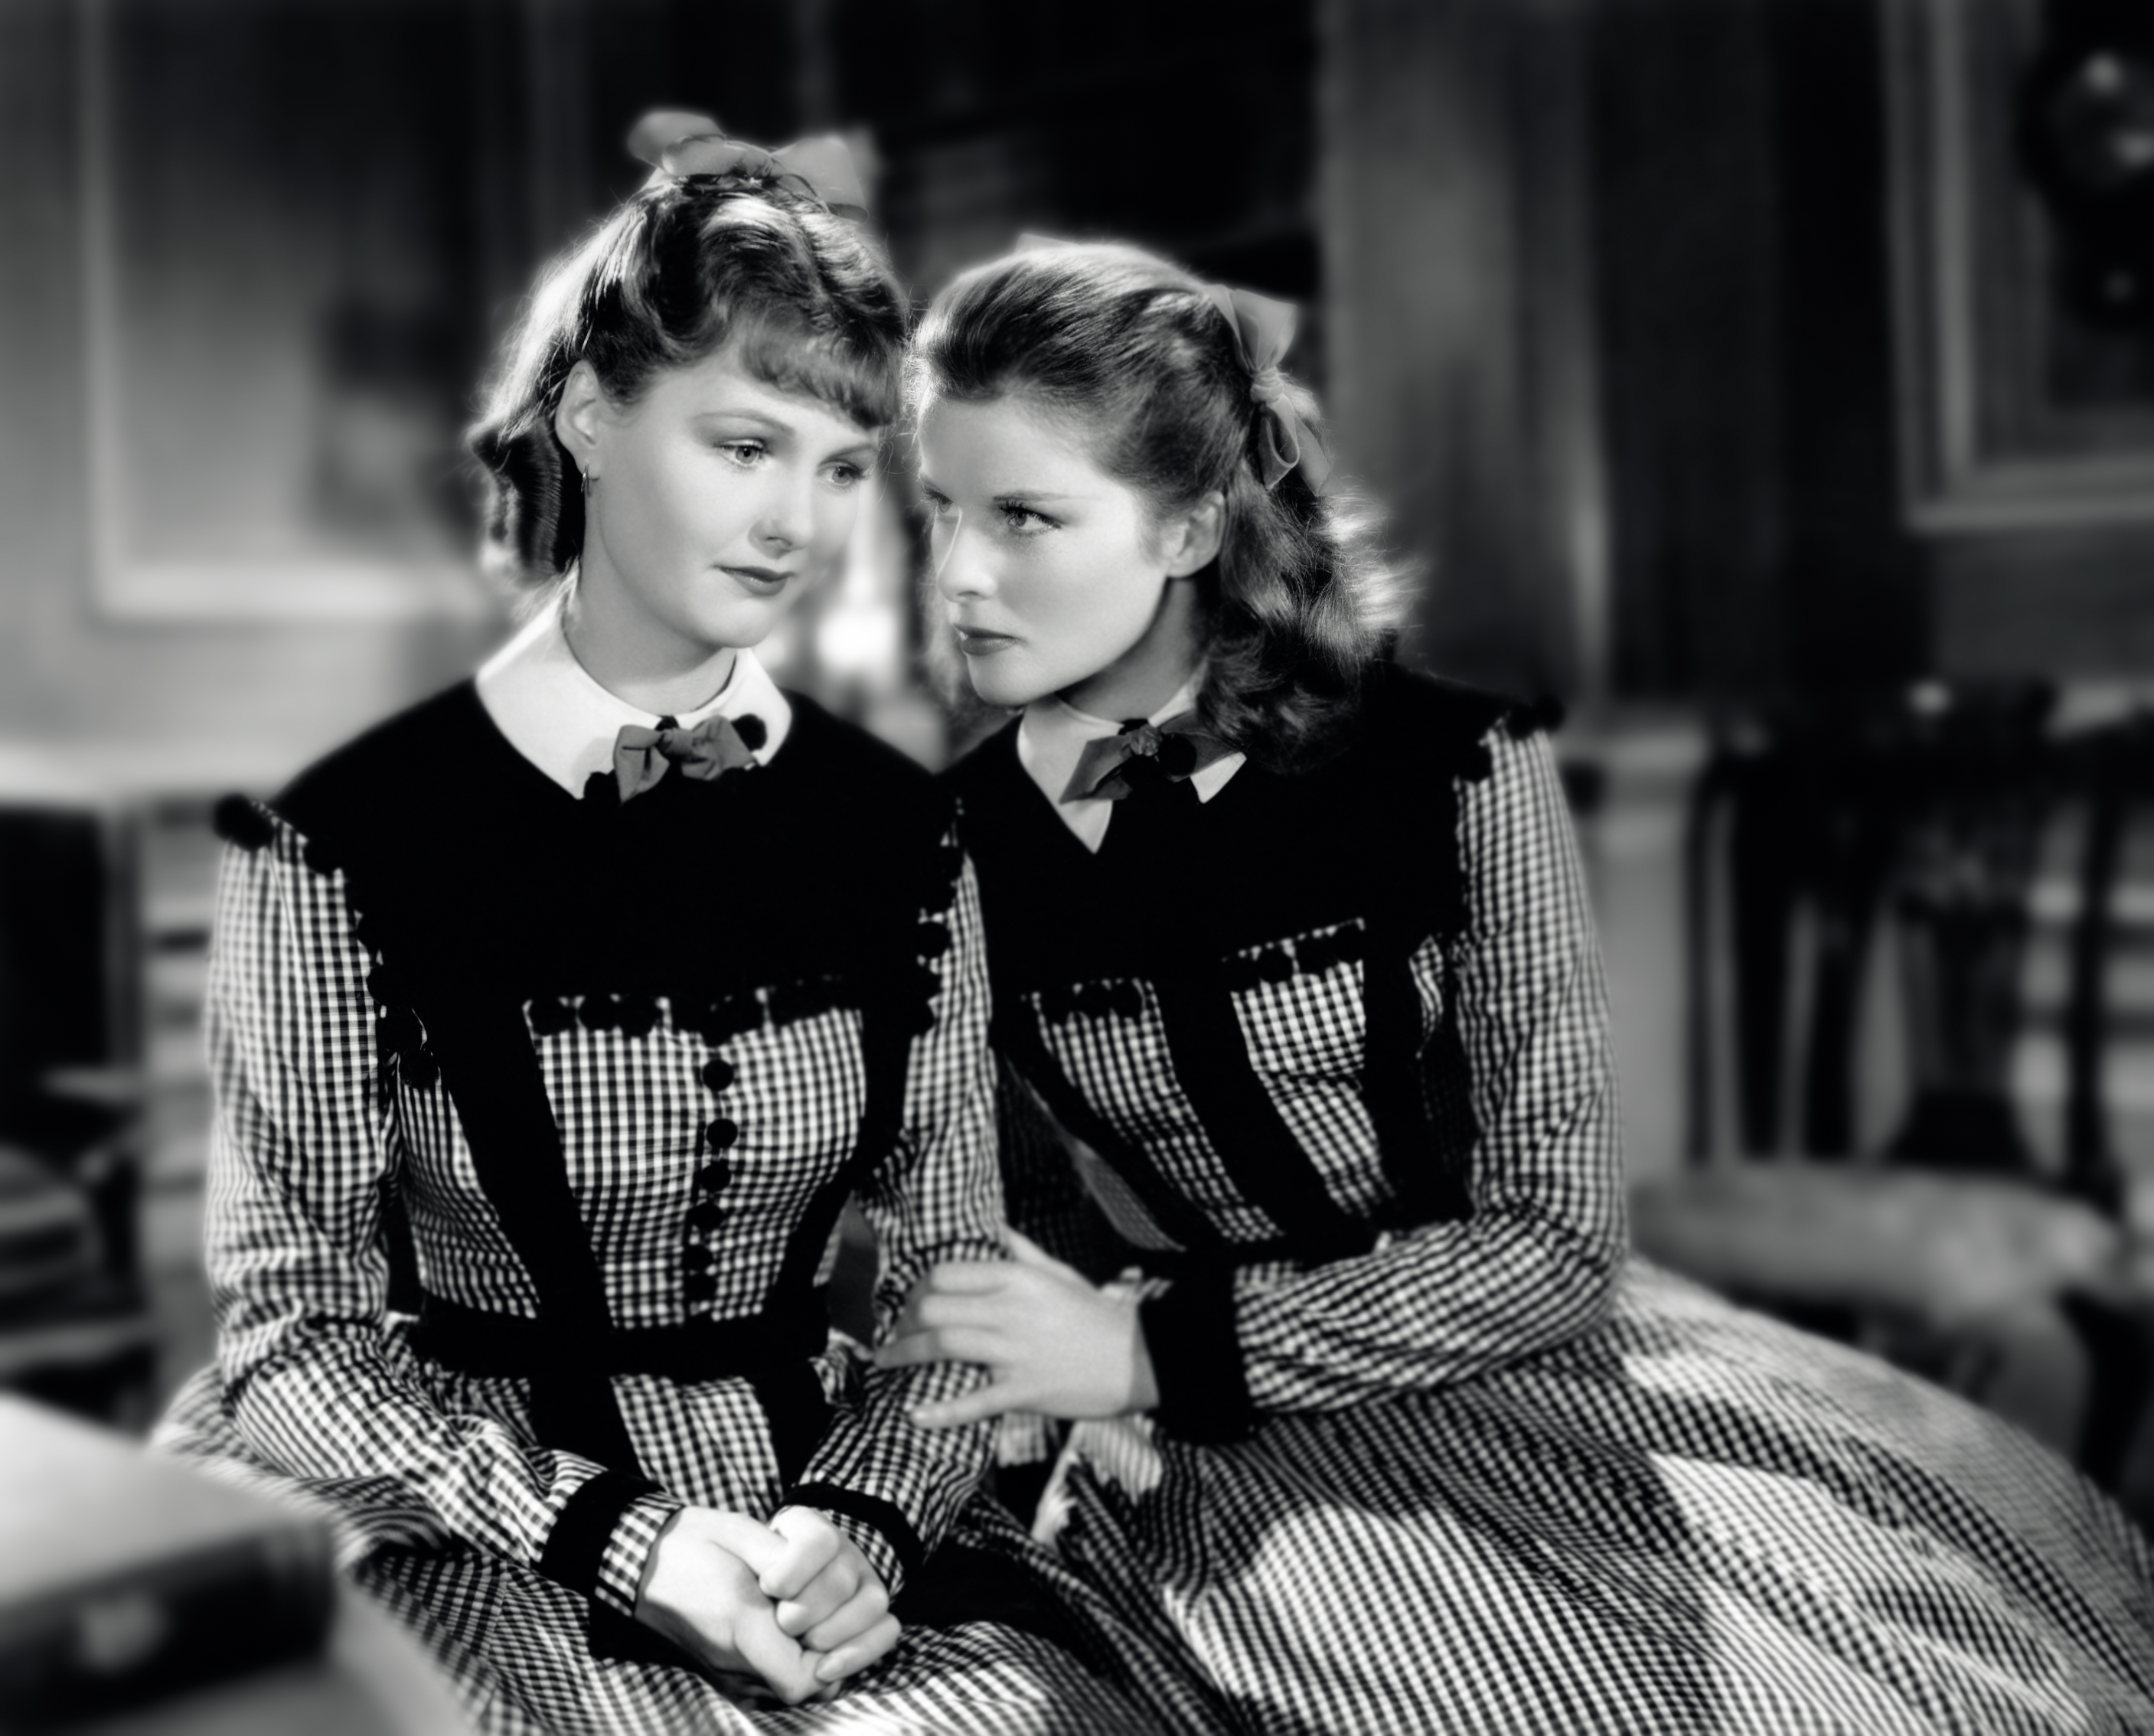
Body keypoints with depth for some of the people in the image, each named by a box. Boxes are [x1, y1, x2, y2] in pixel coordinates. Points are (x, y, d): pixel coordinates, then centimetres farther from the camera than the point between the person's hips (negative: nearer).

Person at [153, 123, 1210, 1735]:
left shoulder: (896, 831, 4)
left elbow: (959, 1277, 6)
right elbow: (297, 1329, -4)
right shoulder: (353, 822, -7)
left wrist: (867, 1522, -12)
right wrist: (615, 1539, -16)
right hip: (470, 1529, -3)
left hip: (823, 1498, 3)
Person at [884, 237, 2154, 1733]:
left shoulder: (1450, 768, -8)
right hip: (1220, 1453, -1)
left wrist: (1158, 1351, -17)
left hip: (1530, 1367, 2)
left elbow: (1556, 1240, -9)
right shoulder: (951, 853, -5)